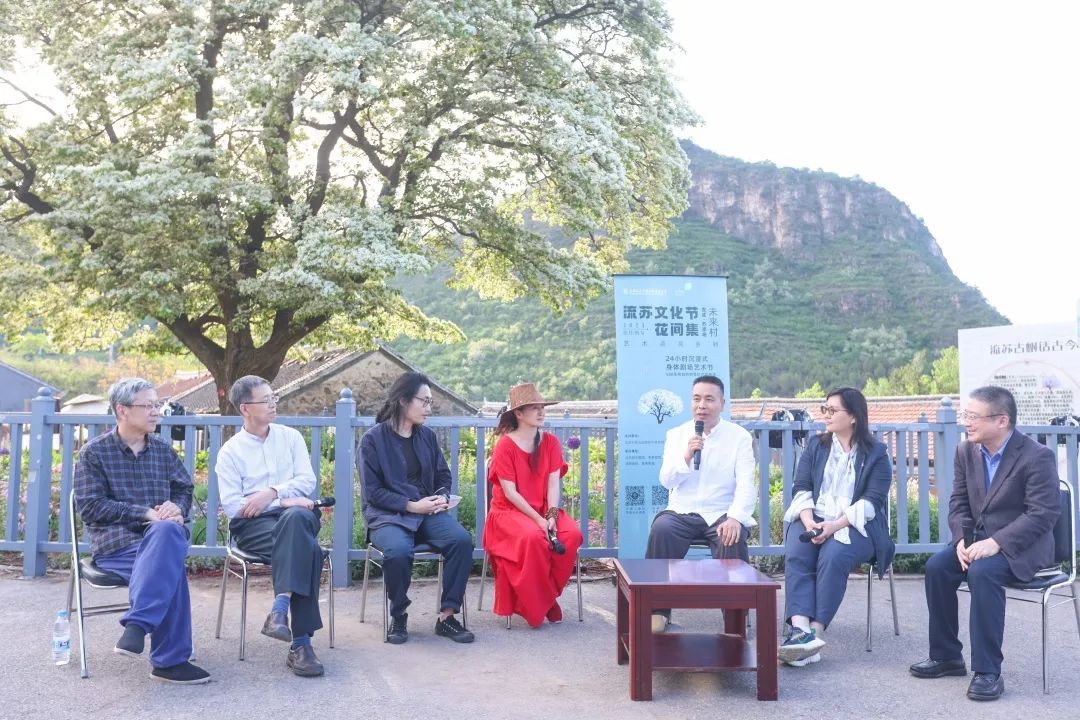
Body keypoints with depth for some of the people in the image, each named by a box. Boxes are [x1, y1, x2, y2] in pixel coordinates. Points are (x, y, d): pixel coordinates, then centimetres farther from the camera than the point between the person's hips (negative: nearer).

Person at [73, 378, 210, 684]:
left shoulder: (163, 448, 17)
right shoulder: (94, 452, 3)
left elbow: (185, 489, 17)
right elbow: (90, 506, -5)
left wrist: (176, 508, -9)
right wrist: (145, 513, -16)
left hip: (160, 532, 3)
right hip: (114, 541, -3)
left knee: (167, 531, -37)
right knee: (169, 568, -35)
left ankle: (137, 624, -39)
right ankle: (169, 660, -30)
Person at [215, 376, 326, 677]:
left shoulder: (290, 437, 16)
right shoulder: (230, 451, 7)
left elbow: (307, 481, 5)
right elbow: (231, 506, -5)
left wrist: (273, 493, -13)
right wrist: (284, 502, -14)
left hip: (297, 514, 2)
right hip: (253, 524, -2)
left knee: (295, 517, -39)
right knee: (306, 549, -36)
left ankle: (280, 608, -44)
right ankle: (300, 642, -38)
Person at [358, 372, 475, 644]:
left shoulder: (427, 436, 13)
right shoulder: (373, 439, -2)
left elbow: (443, 476, 20)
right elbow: (372, 491, -6)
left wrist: (442, 497, -3)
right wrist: (411, 506, -15)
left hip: (427, 511, 4)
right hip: (387, 515, -4)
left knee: (461, 539, -26)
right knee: (398, 550, -36)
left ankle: (447, 616, -14)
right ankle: (398, 618, -9)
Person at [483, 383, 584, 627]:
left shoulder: (551, 442, 4)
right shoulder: (505, 445, -10)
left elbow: (554, 483, -3)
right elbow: (509, 492, -14)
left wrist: (551, 516, -20)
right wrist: (538, 519, -22)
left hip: (544, 510, 5)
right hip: (509, 512, -5)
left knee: (572, 534, -25)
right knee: (533, 537, -35)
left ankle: (548, 595, -5)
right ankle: (533, 605, -14)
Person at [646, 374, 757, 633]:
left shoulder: (739, 437, 3)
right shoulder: (676, 434, 10)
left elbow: (746, 485, -7)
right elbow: (666, 481, 3)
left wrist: (734, 517, -26)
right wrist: (686, 456, -16)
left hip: (722, 515, -1)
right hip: (682, 513, 2)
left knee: (734, 538, -33)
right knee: (661, 529, -29)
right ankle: (659, 610, -17)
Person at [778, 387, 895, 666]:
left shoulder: (876, 454, 5)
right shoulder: (815, 445, 16)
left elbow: (871, 502, -6)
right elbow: (801, 488, 7)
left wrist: (835, 525, -21)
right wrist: (808, 522, -13)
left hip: (854, 526, -3)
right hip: (813, 519, 3)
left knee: (833, 558, -34)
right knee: (795, 556, -28)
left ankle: (815, 633, -34)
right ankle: (800, 630, -42)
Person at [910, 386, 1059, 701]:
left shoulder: (1037, 456, -15)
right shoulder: (966, 451, 4)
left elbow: (1043, 514, -21)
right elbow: (958, 503, 7)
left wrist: (996, 542, -29)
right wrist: (962, 539, -12)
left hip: (1022, 546, -6)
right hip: (977, 540, 6)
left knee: (982, 573, -34)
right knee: (936, 567, -18)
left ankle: (988, 672, -25)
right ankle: (946, 656, -2)